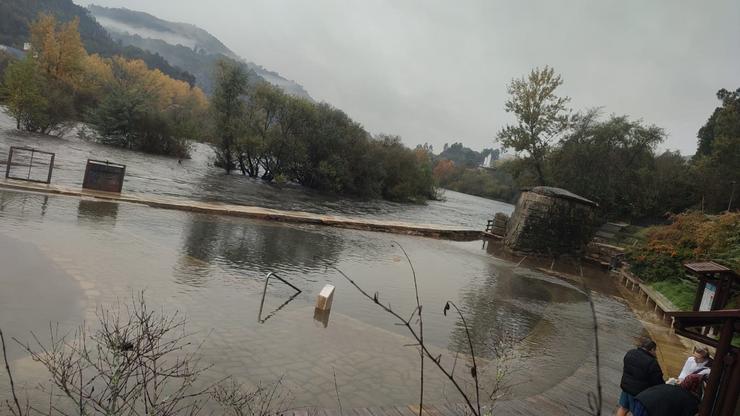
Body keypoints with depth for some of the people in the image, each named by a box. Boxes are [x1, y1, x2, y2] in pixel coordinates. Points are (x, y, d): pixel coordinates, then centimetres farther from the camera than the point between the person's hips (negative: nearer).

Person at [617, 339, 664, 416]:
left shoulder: (630, 353, 0)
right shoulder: (652, 363, -22)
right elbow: (658, 382, -15)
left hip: (626, 387, 6)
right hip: (640, 392, -6)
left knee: (623, 407, 21)